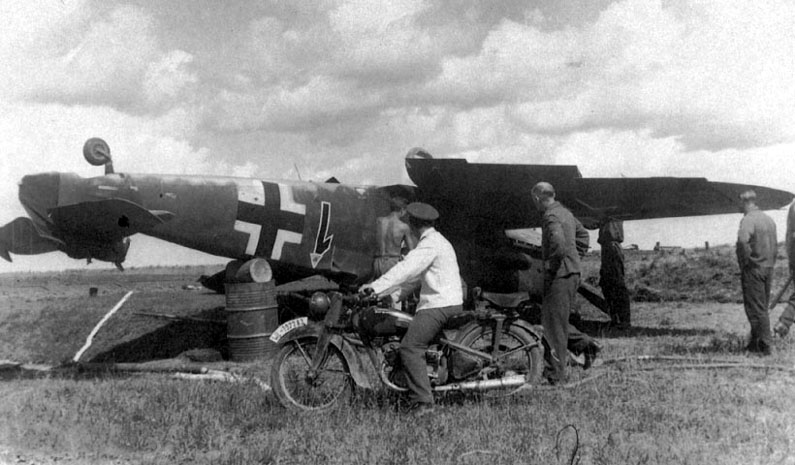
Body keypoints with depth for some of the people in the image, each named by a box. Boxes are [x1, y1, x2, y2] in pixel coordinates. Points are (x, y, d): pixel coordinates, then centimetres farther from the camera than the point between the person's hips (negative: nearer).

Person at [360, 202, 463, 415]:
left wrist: (376, 286, -27)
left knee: (410, 347, -16)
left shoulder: (431, 244, -13)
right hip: (448, 302, 11)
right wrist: (380, 290, 20)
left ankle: (422, 401, -20)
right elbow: (411, 272, 22)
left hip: (439, 306, -11)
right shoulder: (434, 241, 20)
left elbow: (406, 268, -24)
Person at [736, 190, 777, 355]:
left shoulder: (748, 219, -14)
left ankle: (764, 346, -2)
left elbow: (742, 240, -32)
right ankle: (755, 343, 22)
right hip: (768, 268, 8)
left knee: (756, 309, -3)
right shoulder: (769, 219, 12)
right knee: (762, 307, 14)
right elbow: (774, 246, 17)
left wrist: (744, 262, -20)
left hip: (753, 269, -8)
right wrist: (770, 263, 20)